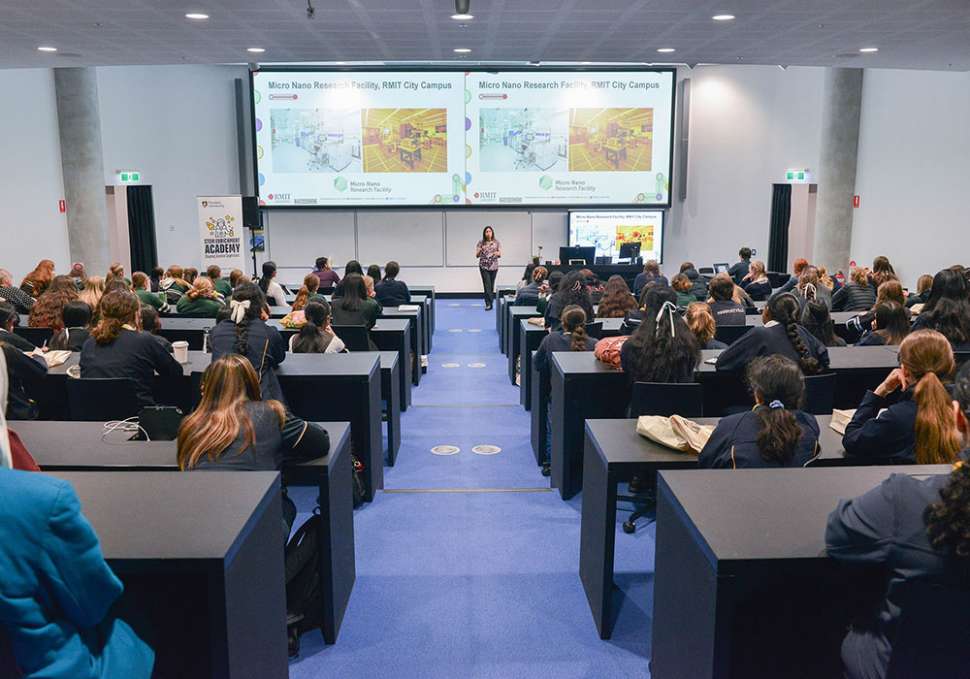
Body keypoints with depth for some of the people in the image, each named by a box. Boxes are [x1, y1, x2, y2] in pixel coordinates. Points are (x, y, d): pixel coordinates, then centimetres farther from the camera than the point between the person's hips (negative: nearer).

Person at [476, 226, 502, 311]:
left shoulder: (497, 243, 5)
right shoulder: (481, 243, 2)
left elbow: (500, 255, 7)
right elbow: (477, 255, 3)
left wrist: (497, 253, -16)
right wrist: (479, 250, -19)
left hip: (493, 266, 2)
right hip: (484, 266, -2)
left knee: (491, 285, 7)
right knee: (487, 285, -12)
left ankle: (489, 303, 18)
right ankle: (488, 304, -15)